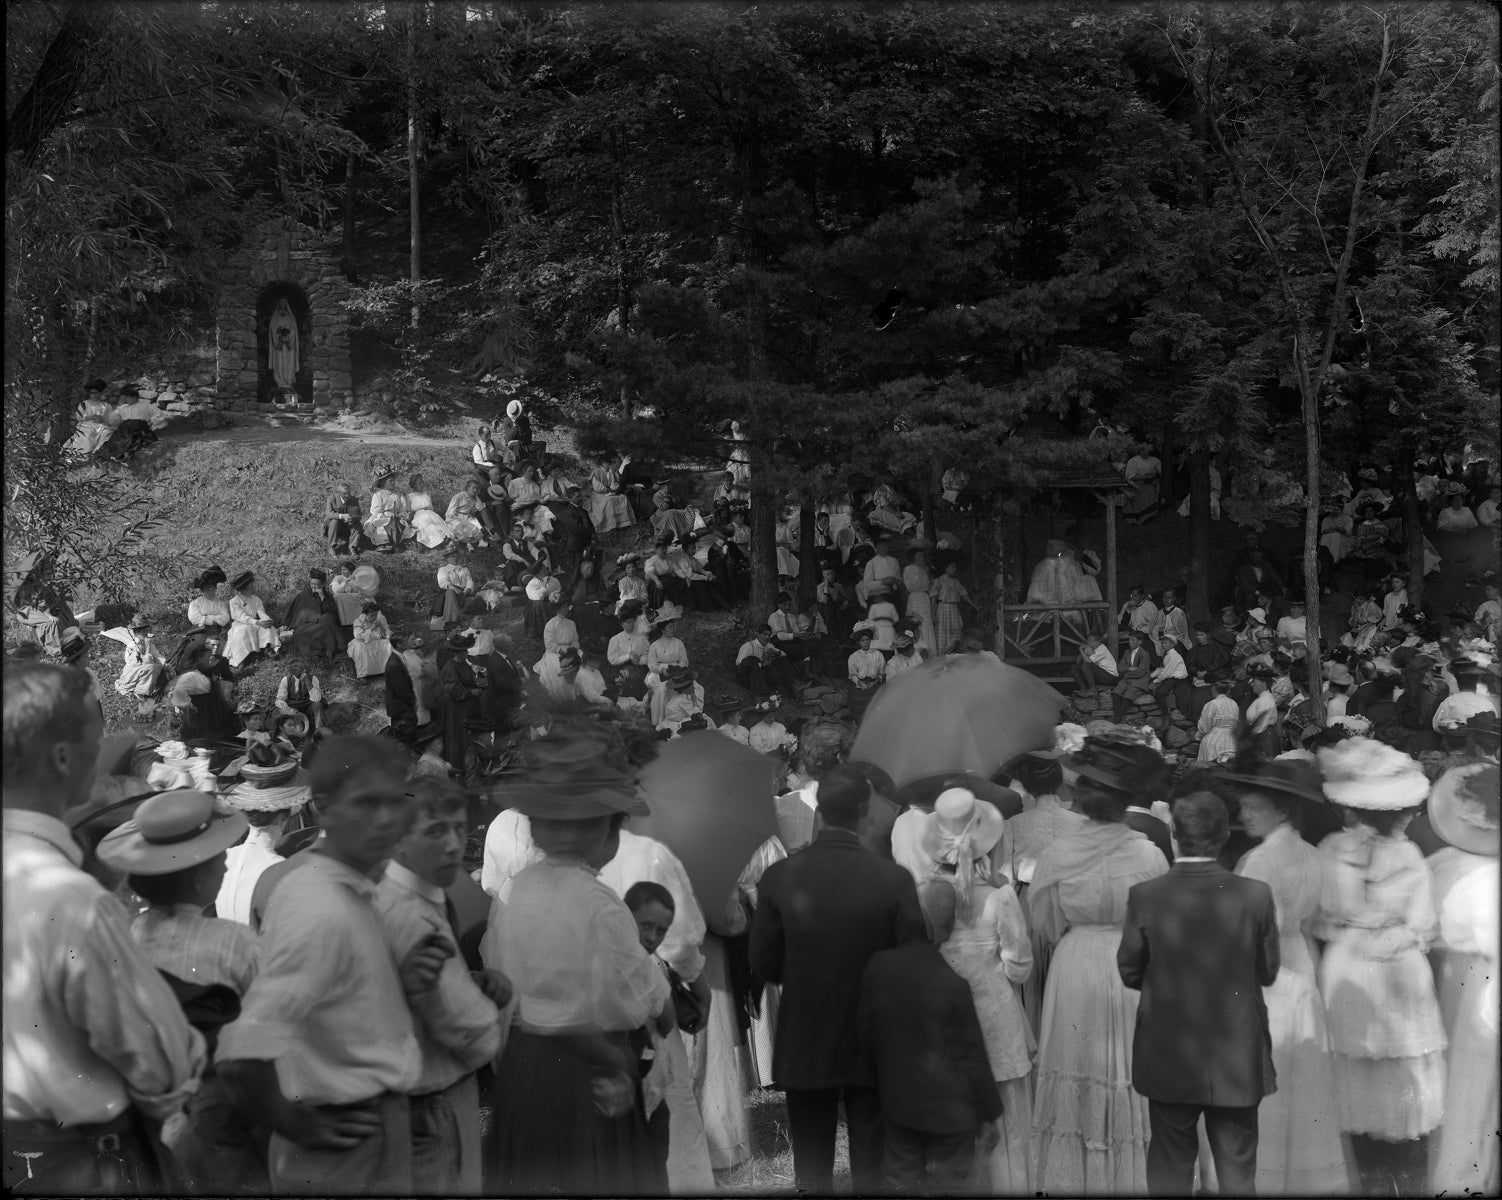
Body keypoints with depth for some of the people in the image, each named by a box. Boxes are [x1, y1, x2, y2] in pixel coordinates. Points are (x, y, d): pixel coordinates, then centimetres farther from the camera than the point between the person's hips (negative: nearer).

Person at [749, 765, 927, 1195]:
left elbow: (763, 963, -5)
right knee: (871, 1165, 14)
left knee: (812, 1166, 14)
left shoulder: (779, 877, -13)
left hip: (804, 1046, 1)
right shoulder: (895, 879, -18)